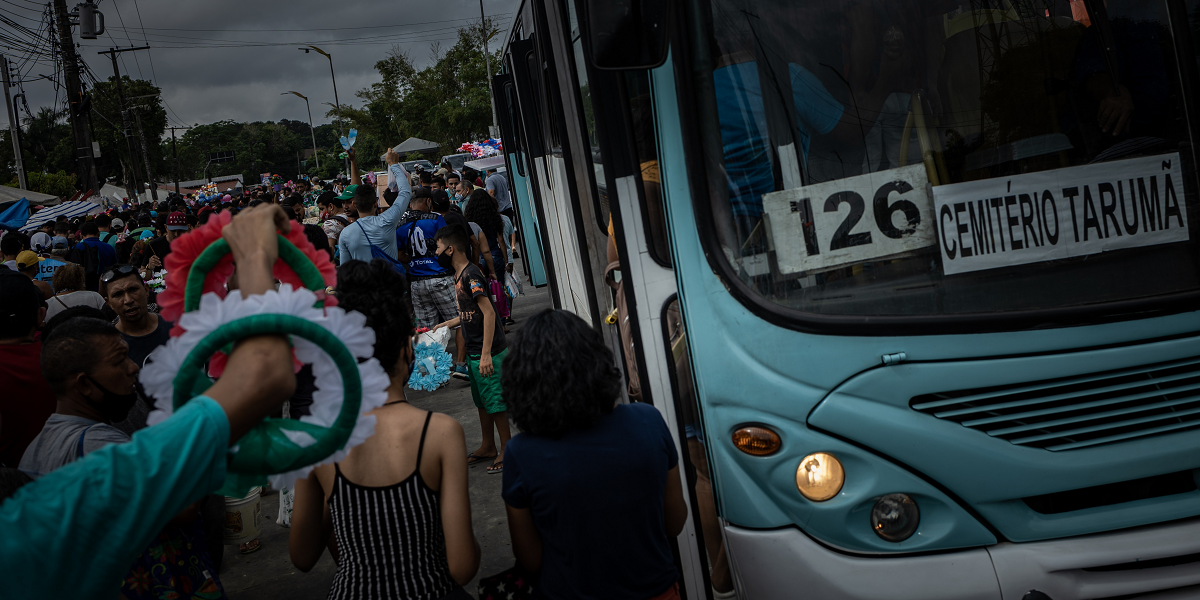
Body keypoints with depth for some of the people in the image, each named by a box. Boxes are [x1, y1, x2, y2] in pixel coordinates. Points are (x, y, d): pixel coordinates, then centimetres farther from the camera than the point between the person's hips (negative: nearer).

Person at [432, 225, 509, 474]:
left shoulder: (471, 274, -19)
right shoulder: (459, 275, 10)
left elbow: (489, 313, -24)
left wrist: (486, 355, -26)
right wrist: (446, 324, 19)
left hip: (489, 352, -10)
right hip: (473, 352, 10)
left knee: (495, 400, -1)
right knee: (482, 400, 19)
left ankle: (507, 450, 11)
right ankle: (488, 446, 32)